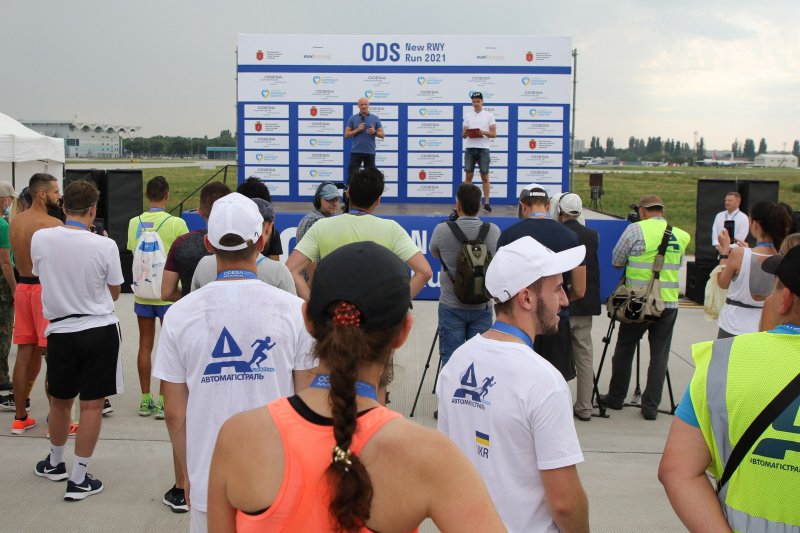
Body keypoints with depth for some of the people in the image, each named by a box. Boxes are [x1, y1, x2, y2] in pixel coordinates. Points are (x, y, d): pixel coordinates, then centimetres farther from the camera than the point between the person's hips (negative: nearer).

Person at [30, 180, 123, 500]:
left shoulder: (40, 239, -6)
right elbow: (114, 292, 1)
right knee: (92, 405, 5)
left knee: (60, 401, 20)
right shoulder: (105, 246, -13)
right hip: (100, 330, -2)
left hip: (60, 331, 3)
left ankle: (55, 463, 40)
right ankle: (78, 479, 9)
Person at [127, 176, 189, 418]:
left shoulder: (134, 223, 2)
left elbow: (132, 252, 13)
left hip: (142, 293, 4)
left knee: (145, 345, 10)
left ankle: (145, 400, 16)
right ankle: (162, 401, 2)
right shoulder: (176, 223, -12)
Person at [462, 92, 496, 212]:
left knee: (485, 177, -1)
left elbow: (494, 134, -1)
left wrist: (484, 132, -19)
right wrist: (465, 133, -12)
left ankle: (486, 203, 1)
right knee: (468, 176, 1)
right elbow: (463, 135, 11)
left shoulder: (489, 116, 3)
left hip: (483, 149, -2)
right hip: (469, 149, 2)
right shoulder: (467, 115, 11)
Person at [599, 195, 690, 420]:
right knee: (659, 355, 7)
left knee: (624, 349, 11)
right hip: (669, 303, 3)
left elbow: (616, 261, 1)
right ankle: (651, 406, 8)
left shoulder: (635, 229, -7)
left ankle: (616, 397, 22)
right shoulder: (681, 235, 5)